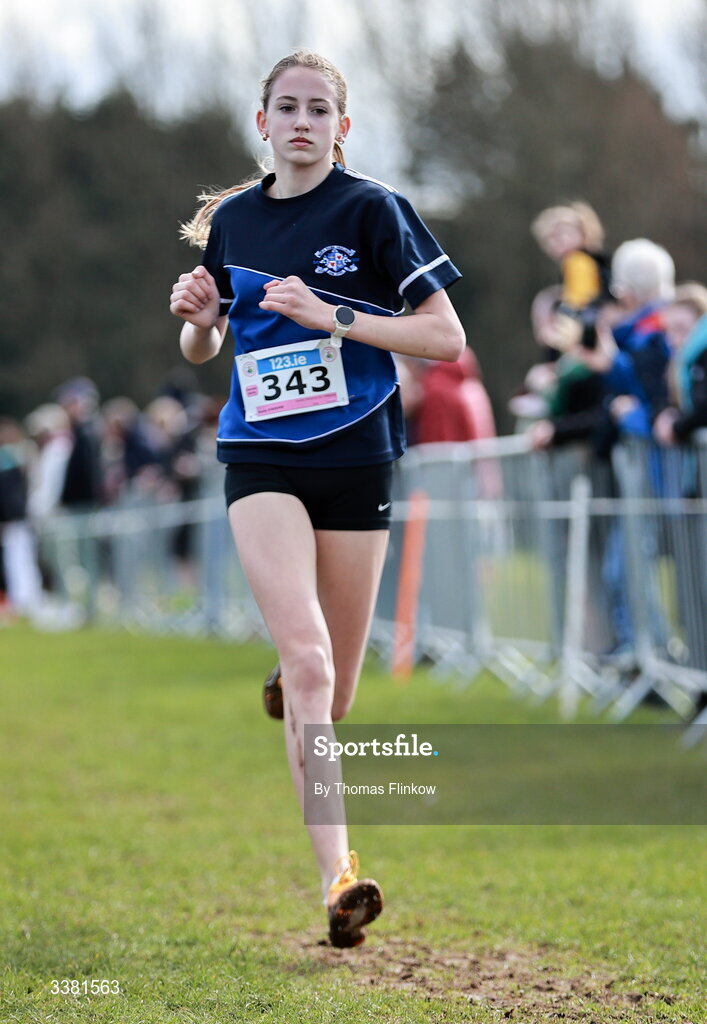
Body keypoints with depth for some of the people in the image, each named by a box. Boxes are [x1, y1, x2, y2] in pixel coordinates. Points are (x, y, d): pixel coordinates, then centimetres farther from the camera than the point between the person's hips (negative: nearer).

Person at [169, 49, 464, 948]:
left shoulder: (373, 209, -3)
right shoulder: (231, 219, 8)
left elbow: (446, 340, -6)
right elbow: (200, 351, 21)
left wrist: (331, 316, -16)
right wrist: (198, 318, -3)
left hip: (355, 459, -1)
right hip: (261, 460, 1)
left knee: (333, 694, 7)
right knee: (306, 655, -20)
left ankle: (287, 690, 46)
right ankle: (338, 873, -24)